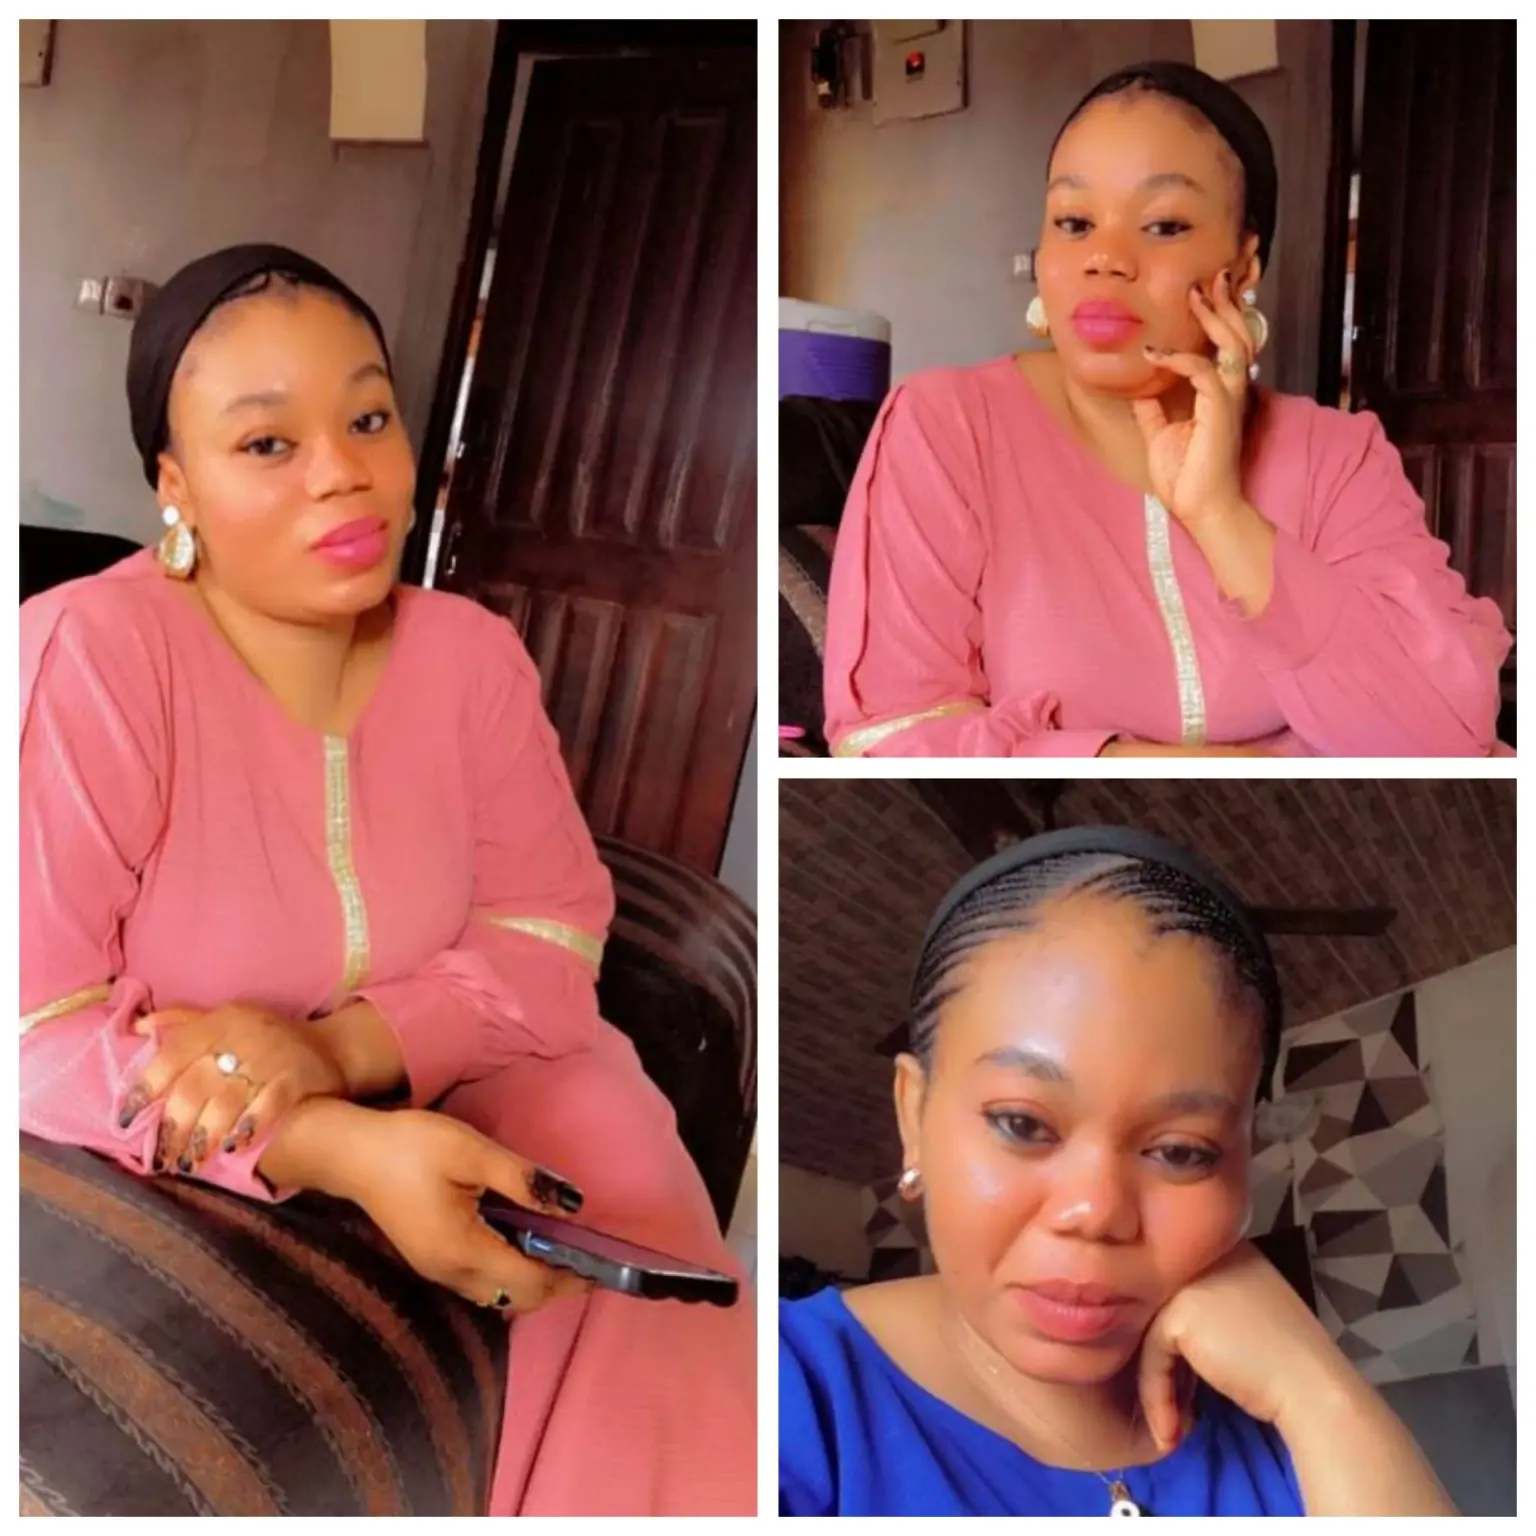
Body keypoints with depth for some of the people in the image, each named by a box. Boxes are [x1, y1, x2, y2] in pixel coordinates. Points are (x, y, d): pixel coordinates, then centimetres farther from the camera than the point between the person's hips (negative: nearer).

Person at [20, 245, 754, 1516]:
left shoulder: (471, 653, -6)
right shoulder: (91, 653, -22)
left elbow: (552, 942, -7)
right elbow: (40, 1031, -24)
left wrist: (338, 1050, -27)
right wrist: (344, 1152, -37)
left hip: (427, 1109, 4)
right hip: (164, 1179, -4)